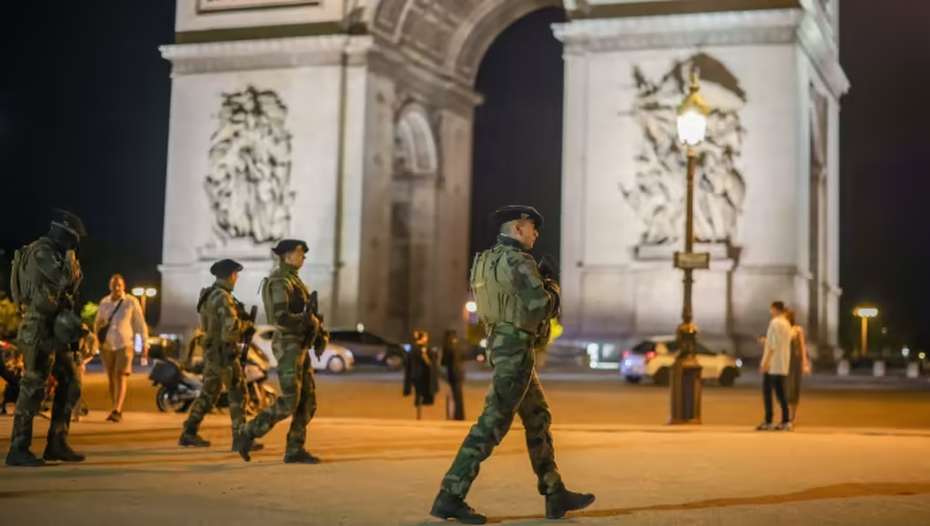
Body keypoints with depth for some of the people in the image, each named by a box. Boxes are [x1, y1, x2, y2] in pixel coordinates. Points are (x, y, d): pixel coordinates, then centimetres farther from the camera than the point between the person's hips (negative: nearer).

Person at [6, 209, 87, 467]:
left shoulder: (54, 254, 19)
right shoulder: (41, 252, -12)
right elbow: (66, 279, -23)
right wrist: (70, 257, -9)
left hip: (54, 331, 10)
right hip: (40, 330, -10)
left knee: (71, 384, 10)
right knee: (33, 388, -8)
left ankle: (56, 444, 15)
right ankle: (18, 450, -3)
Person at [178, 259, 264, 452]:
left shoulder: (209, 295, 14)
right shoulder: (222, 297, -18)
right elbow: (231, 326, -27)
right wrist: (247, 325, -8)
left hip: (211, 352, 10)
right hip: (223, 353, -10)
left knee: (208, 394, 14)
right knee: (238, 394, -4)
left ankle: (189, 433, 16)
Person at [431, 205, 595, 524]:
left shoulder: (487, 260, 15)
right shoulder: (517, 260, -15)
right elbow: (541, 305, -23)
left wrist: (536, 285, 17)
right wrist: (552, 290, -1)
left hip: (502, 345, 10)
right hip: (516, 348, -10)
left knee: (538, 419, 15)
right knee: (493, 422, -9)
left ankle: (556, 496, 20)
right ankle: (450, 497, -9)